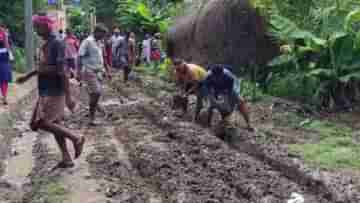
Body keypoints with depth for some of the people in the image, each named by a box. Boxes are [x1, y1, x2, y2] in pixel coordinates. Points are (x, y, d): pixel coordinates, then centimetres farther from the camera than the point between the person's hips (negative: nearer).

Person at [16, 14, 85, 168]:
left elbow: (61, 70, -22)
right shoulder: (46, 44, 11)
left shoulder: (57, 44, -17)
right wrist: (27, 76, 29)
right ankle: (67, 159, 15)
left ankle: (76, 138, 0)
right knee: (53, 123, 10)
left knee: (42, 123, -9)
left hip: (53, 92, -9)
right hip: (46, 91, 9)